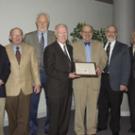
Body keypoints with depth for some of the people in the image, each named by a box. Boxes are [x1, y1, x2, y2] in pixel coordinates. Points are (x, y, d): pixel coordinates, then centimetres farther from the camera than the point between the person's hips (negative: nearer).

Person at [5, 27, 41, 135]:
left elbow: (34, 66, 8)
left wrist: (37, 83, 5)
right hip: (11, 88, -1)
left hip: (26, 88, 1)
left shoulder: (30, 49, 7)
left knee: (24, 117, 2)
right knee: (12, 117, 10)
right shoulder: (5, 50, 0)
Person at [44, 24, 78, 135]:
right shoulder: (50, 49, -8)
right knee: (55, 117, 2)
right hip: (56, 88, -7)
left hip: (67, 87, 7)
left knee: (66, 116, 13)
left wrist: (73, 73, 2)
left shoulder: (70, 48, 14)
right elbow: (49, 70, -14)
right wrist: (67, 75, -16)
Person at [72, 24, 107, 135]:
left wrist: (99, 68, -10)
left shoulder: (99, 45, 15)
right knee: (80, 105, 0)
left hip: (95, 79, 1)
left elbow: (103, 59, 9)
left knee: (93, 105, 1)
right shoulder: (75, 45, 11)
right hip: (80, 79, -1)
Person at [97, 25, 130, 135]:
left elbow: (126, 66, -4)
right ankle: (102, 125, 30)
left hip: (115, 81, -3)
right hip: (102, 79, 3)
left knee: (115, 107, 6)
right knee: (102, 105, 12)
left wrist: (124, 83, -11)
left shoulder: (123, 48, 1)